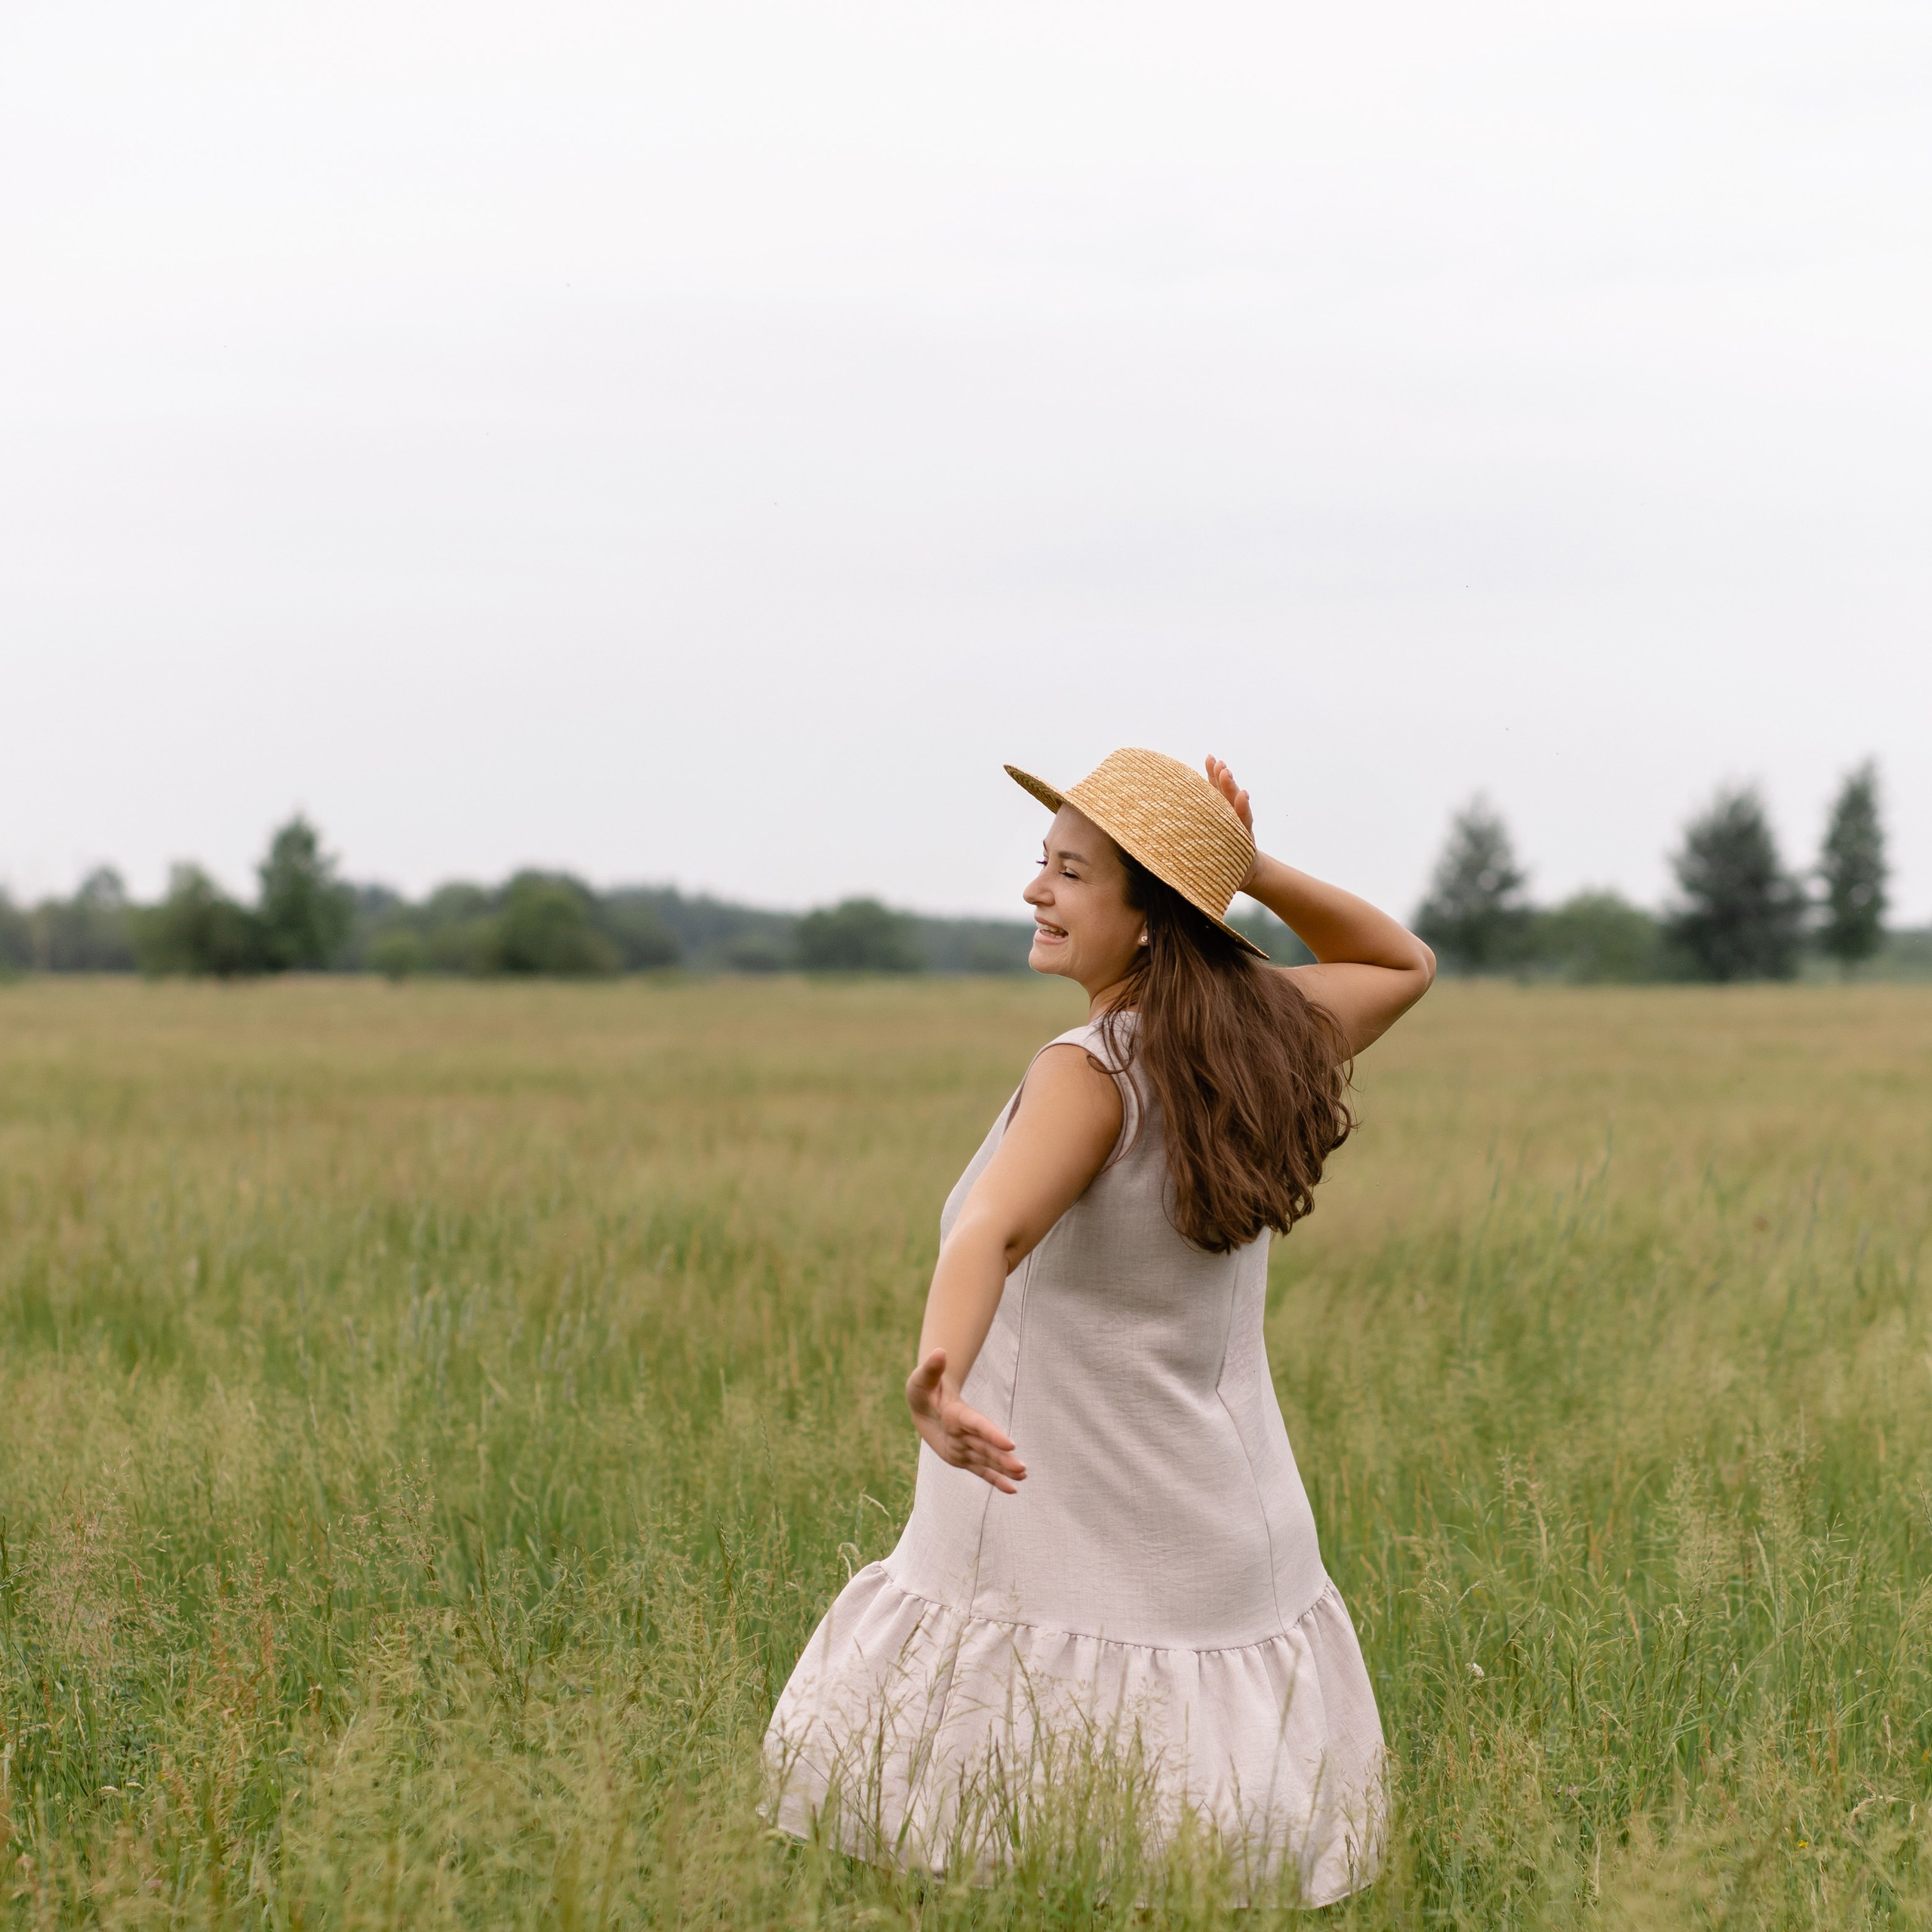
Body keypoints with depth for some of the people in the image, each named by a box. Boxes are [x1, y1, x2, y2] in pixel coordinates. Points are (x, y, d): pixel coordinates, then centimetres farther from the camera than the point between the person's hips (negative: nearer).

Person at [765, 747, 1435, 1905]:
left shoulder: (1095, 1071, -17)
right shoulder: (1259, 1036, 3)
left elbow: (996, 1229, -37)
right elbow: (1404, 964, 24)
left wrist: (938, 1374, -54)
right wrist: (1252, 872, 10)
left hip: (1065, 1566, -7)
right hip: (1236, 1542, 7)